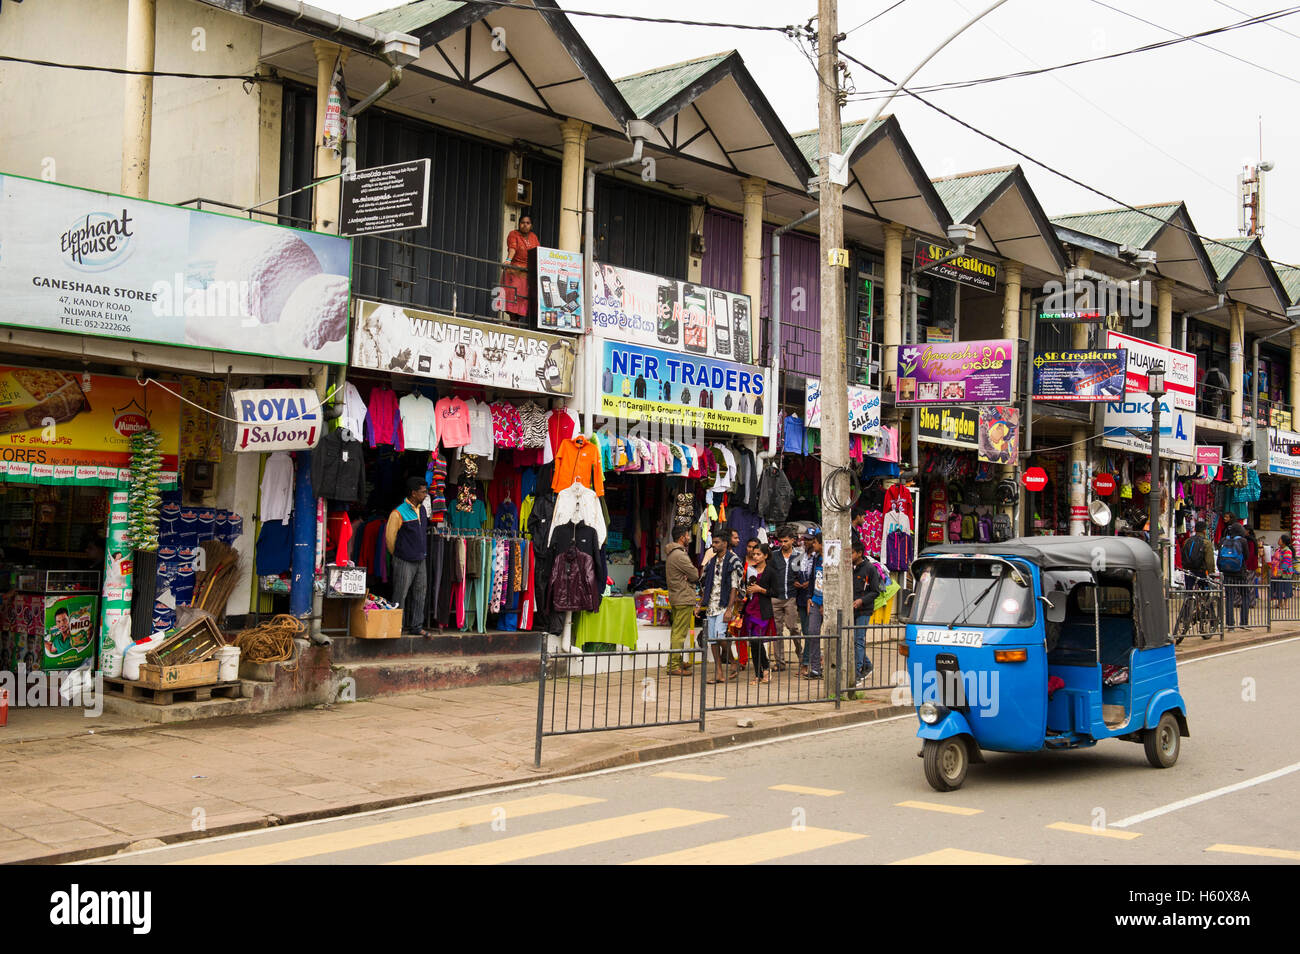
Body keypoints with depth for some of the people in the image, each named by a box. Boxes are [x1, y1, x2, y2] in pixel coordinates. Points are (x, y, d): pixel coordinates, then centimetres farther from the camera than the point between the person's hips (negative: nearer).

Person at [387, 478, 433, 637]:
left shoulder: (422, 509, 10)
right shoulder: (399, 513, -13)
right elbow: (390, 536, -7)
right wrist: (397, 555, 5)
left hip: (420, 560, 7)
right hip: (404, 562, -7)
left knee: (419, 593, 8)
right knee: (401, 594, -2)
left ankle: (416, 625, 15)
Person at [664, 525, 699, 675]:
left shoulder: (671, 553, 15)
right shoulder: (680, 555, -18)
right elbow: (695, 575, -14)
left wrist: (688, 577, -1)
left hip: (675, 597, 11)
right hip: (684, 598, -11)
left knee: (677, 632, 17)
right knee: (680, 633, -9)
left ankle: (677, 662, 25)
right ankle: (674, 666, -8)